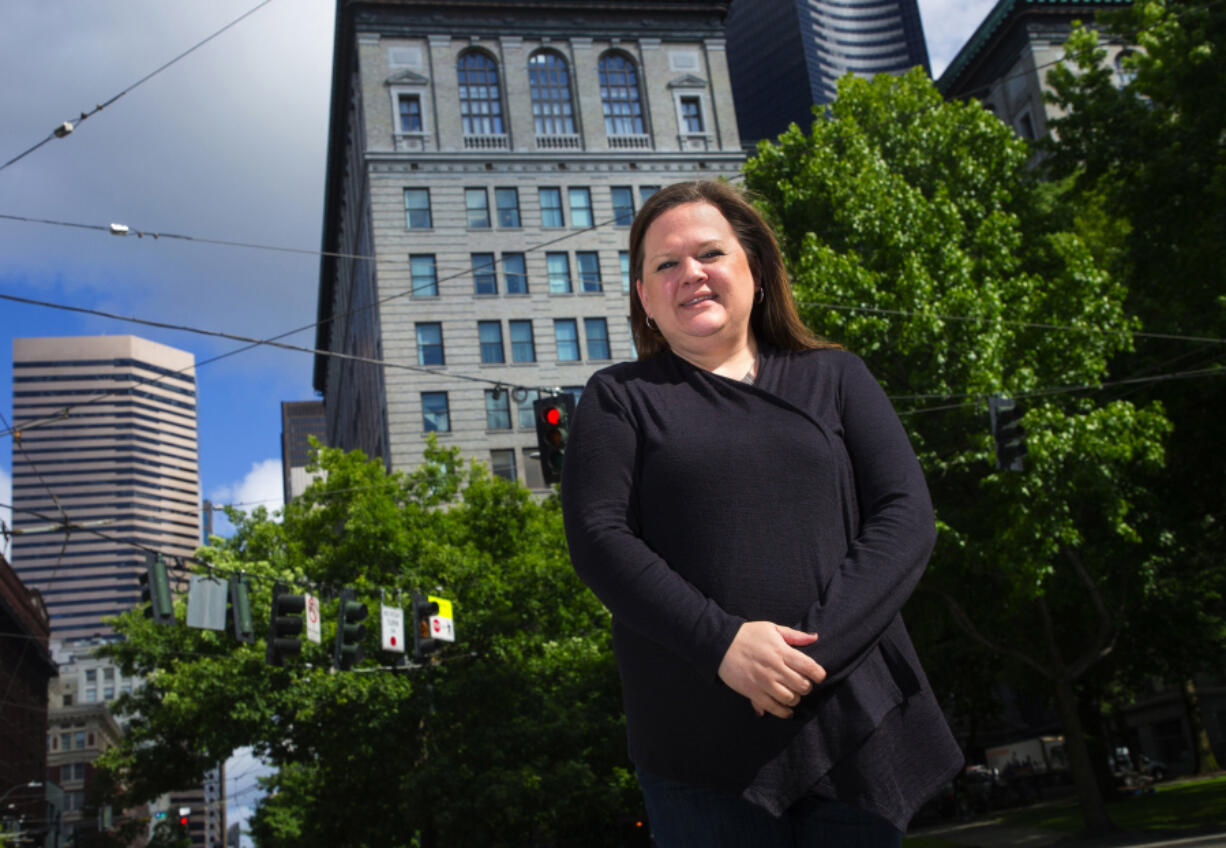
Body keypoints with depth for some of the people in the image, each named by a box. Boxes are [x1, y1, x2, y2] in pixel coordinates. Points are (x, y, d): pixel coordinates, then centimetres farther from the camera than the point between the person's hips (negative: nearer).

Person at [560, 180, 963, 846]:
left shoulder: (834, 379, 13)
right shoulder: (619, 399, 9)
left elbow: (906, 517, 2)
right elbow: (597, 539, -4)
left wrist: (820, 646, -13)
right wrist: (721, 642, -17)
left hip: (854, 723, 2)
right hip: (700, 743, -1)